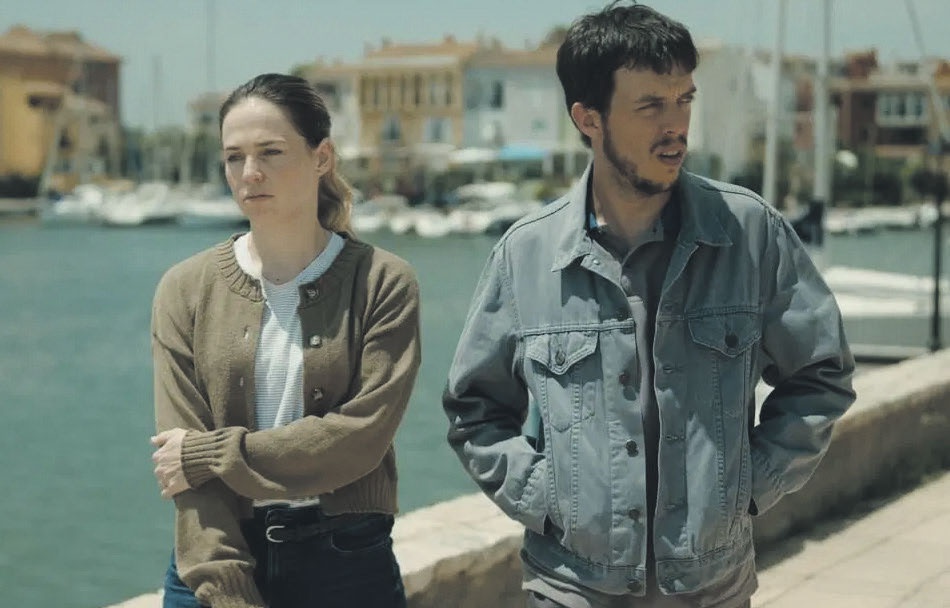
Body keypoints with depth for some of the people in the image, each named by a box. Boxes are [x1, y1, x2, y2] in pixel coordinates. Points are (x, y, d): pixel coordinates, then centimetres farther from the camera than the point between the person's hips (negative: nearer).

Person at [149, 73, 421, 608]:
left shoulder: (383, 282, -5)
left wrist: (213, 453, -11)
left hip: (346, 563, -1)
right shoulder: (186, 289, 0)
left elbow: (361, 438, -14)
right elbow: (188, 472, -6)